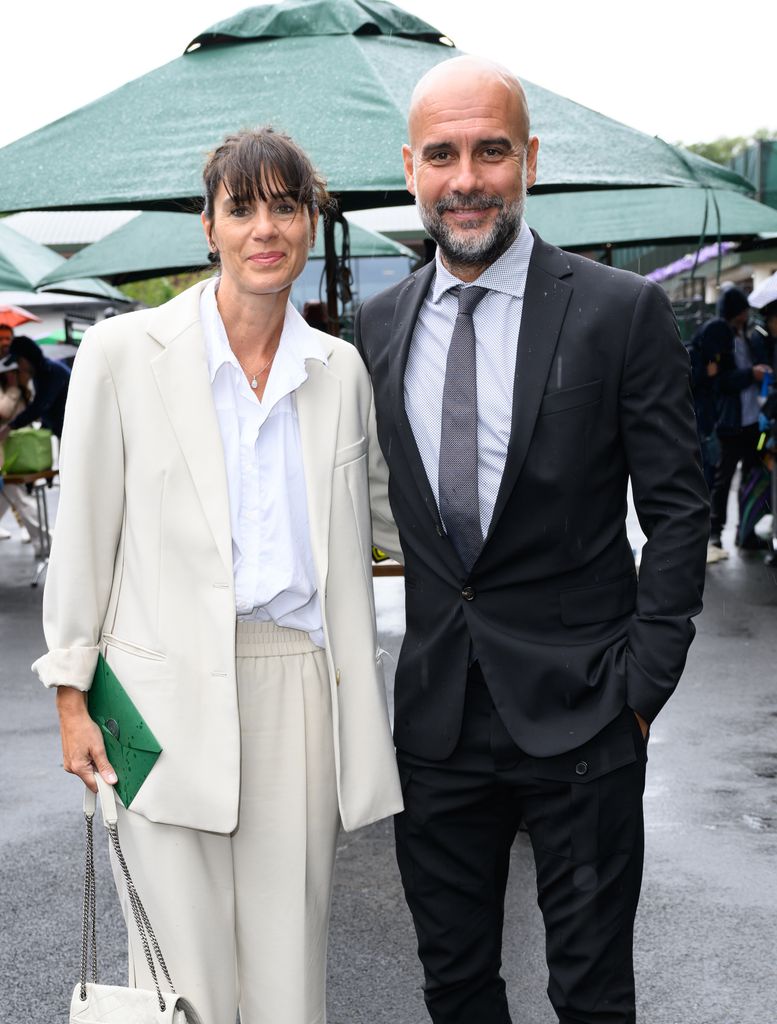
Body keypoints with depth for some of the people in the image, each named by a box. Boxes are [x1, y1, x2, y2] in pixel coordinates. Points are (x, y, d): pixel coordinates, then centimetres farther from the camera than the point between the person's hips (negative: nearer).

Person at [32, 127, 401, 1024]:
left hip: (298, 686, 3)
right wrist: (72, 691, 0)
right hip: (171, 696, -3)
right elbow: (84, 533, 1)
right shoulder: (123, 353, -2)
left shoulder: (340, 368, 8)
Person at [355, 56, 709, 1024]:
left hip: (580, 712, -4)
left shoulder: (624, 311, -7)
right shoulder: (379, 325, 6)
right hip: (435, 711, 4)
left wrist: (642, 686, -10)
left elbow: (676, 512, -5)